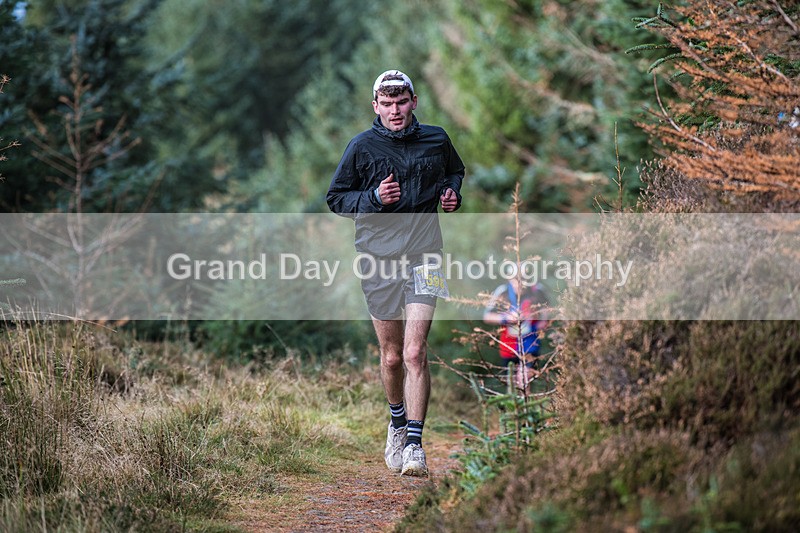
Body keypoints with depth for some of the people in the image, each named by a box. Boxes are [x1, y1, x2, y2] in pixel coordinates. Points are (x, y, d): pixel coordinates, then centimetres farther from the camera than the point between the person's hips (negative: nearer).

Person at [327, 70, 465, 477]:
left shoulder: (436, 140, 5)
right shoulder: (362, 147, -1)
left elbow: (455, 172, 26)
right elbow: (336, 198, 3)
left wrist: (452, 193, 4)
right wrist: (374, 198, -14)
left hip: (423, 257, 0)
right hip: (378, 258, 0)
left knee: (415, 352, -13)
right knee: (391, 356, 9)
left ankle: (414, 444, -14)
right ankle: (397, 424, 35)